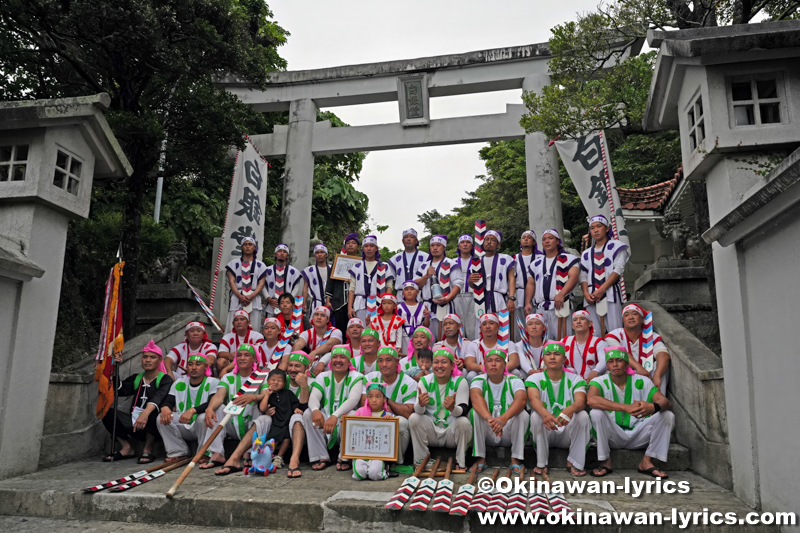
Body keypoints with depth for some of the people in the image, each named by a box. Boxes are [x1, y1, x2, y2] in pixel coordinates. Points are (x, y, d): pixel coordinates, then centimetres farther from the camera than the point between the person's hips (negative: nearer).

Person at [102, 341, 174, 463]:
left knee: (154, 411, -36)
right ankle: (126, 448, 0)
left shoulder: (165, 380, -3)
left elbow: (158, 397, -24)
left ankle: (148, 450, -14)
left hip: (151, 426, -5)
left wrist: (146, 413, -42)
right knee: (107, 411, -8)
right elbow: (118, 390, 2)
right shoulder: (136, 378, 17)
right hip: (134, 423, 6)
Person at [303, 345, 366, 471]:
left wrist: (335, 415, -39)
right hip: (324, 425, 3)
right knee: (308, 413, -20)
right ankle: (322, 457, -13)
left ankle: (344, 458, -14)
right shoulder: (323, 377, 8)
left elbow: (353, 399, -21)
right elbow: (313, 397, -9)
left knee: (349, 415, -34)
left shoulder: (356, 378, -3)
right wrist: (315, 410, -35)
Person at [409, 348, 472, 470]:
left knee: (464, 422, -30)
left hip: (452, 431, -1)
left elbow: (464, 410, -16)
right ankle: (420, 461, -9)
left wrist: (453, 408, -41)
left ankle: (461, 463, -9)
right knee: (414, 418, -23)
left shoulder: (460, 381, -6)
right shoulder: (425, 381, -2)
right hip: (431, 431, 2)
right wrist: (420, 404, -39)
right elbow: (418, 411, -13)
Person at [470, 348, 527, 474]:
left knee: (523, 414, -25)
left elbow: (521, 399, -27)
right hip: (486, 435, 0)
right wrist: (489, 418, -50)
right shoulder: (478, 381, -5)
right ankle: (480, 459, -18)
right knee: (475, 412, -25)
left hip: (508, 435, 0)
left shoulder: (514, 381, -4)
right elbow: (476, 398, -29)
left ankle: (516, 459, -14)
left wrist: (504, 418, -47)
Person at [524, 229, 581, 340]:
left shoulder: (568, 259, 4)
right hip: (541, 308, 5)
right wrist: (527, 302, 6)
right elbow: (530, 284, 20)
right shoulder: (536, 263, 21)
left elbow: (574, 277, -10)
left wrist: (561, 294, -25)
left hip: (560, 305, -5)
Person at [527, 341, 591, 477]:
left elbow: (581, 401, -19)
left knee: (583, 415, -25)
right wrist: (544, 412, -47)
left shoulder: (575, 379, 1)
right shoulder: (534, 378, -1)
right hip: (544, 434, -1)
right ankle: (541, 464, -15)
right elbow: (534, 399, -23)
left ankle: (574, 463, -12)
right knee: (536, 415, -29)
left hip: (568, 434, 1)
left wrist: (570, 409, -45)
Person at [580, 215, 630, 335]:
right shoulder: (587, 253, 21)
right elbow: (583, 276, 12)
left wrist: (601, 290, -14)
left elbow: (618, 270, -4)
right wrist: (586, 293, -8)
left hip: (610, 294, -4)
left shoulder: (615, 246, 8)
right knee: (595, 333, -1)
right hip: (591, 298, 4)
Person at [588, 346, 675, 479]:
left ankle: (647, 462, -6)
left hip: (637, 436, 3)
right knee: (596, 413, -30)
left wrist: (652, 407, -37)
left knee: (668, 416, -15)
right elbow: (591, 400, -31)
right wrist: (626, 407, -39)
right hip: (612, 437, -3)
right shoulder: (600, 382, -7)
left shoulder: (642, 382, 1)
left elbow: (667, 402, -11)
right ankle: (606, 462, -14)